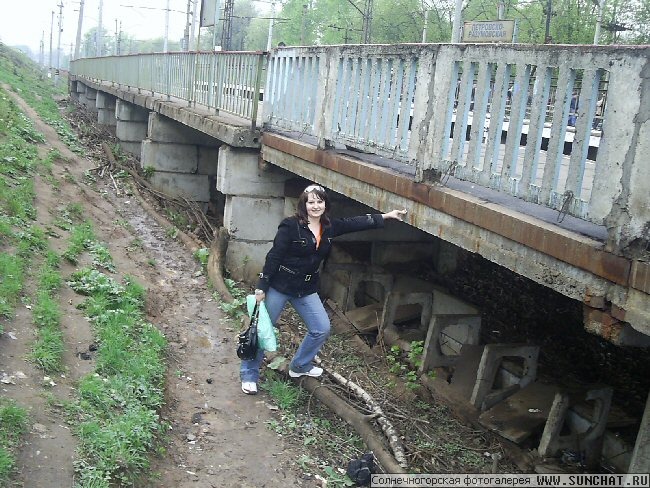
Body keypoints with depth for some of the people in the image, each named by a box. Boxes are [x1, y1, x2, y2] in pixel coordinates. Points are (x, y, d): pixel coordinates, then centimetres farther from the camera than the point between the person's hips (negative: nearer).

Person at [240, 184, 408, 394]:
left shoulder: (329, 227, 0)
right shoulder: (291, 226, -18)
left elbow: (356, 223, 5)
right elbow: (274, 256, -17)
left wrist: (386, 216, 3)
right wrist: (262, 287, -17)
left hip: (307, 289, 7)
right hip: (279, 286, -6)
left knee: (322, 329, 10)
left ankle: (300, 366, 31)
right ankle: (249, 375, 18)